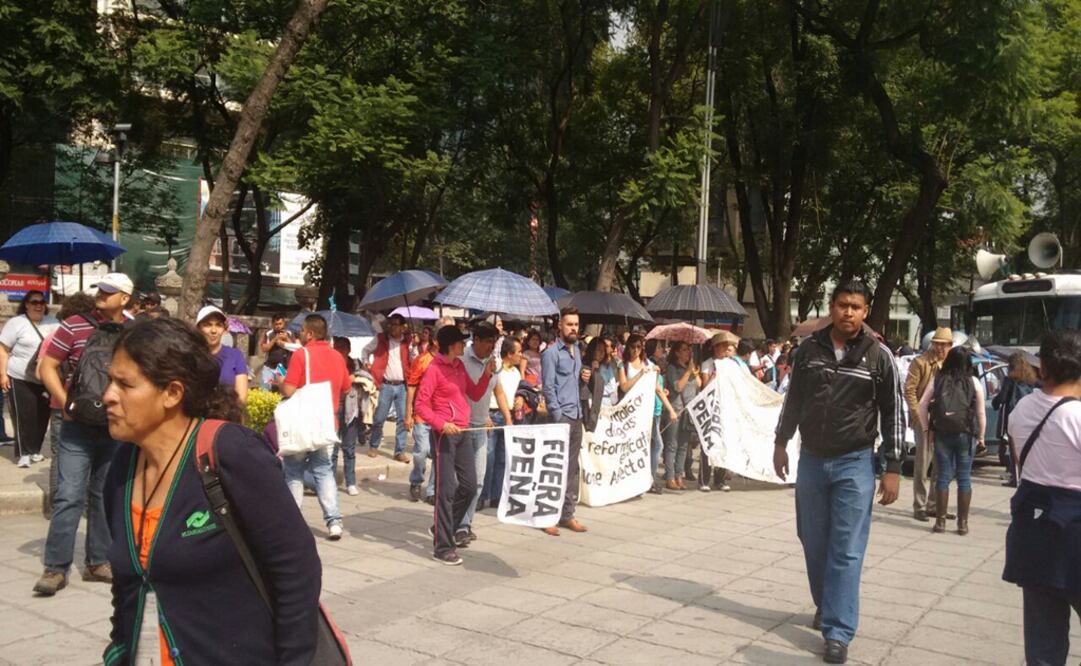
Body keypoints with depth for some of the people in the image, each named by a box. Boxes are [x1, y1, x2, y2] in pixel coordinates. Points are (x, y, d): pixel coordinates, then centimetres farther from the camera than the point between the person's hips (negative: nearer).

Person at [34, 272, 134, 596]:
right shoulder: (73, 326, -4)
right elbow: (47, 367, -3)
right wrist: (65, 402, -14)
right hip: (78, 425, -3)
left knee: (106, 495, 11)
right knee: (69, 495, -7)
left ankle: (98, 562, 21)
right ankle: (56, 567, 1)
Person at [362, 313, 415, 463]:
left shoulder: (407, 342, 6)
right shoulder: (380, 339, 4)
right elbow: (365, 350, 16)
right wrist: (366, 363, 3)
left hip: (402, 386, 1)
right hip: (385, 385, -1)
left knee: (404, 419, -1)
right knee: (379, 418, 3)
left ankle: (399, 451, 8)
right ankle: (373, 446, 24)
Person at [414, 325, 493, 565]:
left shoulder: (459, 366, 12)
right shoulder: (434, 369, -11)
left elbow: (475, 394, 15)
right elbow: (421, 404, -14)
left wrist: (487, 374, 3)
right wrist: (441, 424, -24)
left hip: (462, 433, 8)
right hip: (444, 435, -8)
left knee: (469, 486, 10)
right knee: (446, 490, -5)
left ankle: (440, 528, 27)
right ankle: (443, 548, 2)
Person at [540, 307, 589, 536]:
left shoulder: (577, 350, 16)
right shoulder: (551, 352, -9)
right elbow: (548, 387, -13)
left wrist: (583, 376, 5)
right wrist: (558, 417, -17)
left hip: (576, 415, 8)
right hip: (561, 416, -8)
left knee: (573, 467, 10)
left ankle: (567, 514, 18)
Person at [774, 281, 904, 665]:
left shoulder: (879, 356, -7)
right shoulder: (808, 349, 0)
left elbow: (894, 413, -4)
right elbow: (793, 398, 11)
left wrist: (893, 468, -7)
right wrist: (780, 442, 12)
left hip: (854, 463, -3)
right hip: (811, 459, 3)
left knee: (846, 550, -3)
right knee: (814, 542, 13)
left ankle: (838, 632, 2)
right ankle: (826, 606, 34)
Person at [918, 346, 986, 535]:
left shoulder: (938, 379, 2)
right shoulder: (973, 382, -1)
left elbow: (922, 404, 0)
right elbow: (981, 413, -1)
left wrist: (926, 428, 8)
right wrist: (980, 436, 8)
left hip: (942, 434, 1)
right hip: (965, 435, -1)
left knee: (943, 476, 6)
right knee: (964, 479, 7)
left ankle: (941, 521, 8)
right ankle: (962, 523, 10)